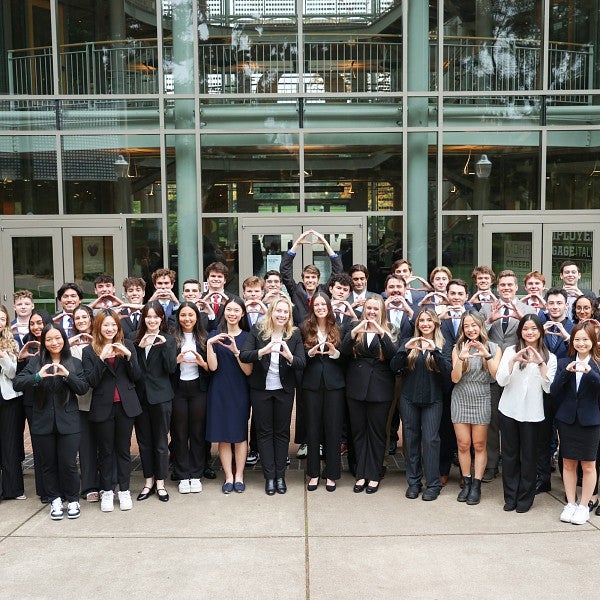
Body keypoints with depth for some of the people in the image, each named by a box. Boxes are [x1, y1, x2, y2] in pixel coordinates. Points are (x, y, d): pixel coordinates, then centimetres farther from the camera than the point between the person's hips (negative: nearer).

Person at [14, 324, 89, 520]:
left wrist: (67, 375, -19)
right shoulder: (36, 362, 4)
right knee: (48, 464, 9)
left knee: (68, 463, 0)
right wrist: (38, 376, -25)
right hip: (43, 421, 1)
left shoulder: (74, 363, 4)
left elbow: (83, 389, -3)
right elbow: (17, 384, -7)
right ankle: (55, 500, 22)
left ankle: (72, 500, 16)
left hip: (67, 421, -1)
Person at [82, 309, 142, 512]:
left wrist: (128, 355, -16)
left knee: (123, 449, 9)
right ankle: (106, 491, 21)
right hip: (102, 408, -1)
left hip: (126, 405, 1)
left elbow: (136, 376, 0)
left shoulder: (127, 346, 3)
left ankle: (124, 490, 20)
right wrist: (102, 359, -21)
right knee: (105, 451, 9)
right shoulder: (89, 351, -1)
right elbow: (91, 381, -9)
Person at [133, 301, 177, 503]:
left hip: (161, 396, -2)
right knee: (144, 441, 10)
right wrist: (140, 347, -15)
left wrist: (164, 346, -18)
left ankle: (160, 483, 17)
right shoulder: (136, 340, 6)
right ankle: (148, 481, 23)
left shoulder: (168, 340, 0)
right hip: (140, 395, 2)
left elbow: (171, 368, -9)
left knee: (160, 442, 5)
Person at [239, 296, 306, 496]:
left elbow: (301, 363, -10)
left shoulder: (295, 334, -4)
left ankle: (280, 475, 19)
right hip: (260, 389, -1)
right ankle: (269, 476, 15)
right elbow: (243, 356, -16)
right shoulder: (257, 330, -6)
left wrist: (289, 355, -31)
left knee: (282, 432, 9)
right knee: (264, 431, 6)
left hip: (284, 390, 1)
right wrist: (263, 351, -34)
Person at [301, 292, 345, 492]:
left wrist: (335, 353, -16)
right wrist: (311, 353, -17)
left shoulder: (338, 329, 3)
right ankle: (314, 473, 18)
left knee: (333, 428, 3)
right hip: (312, 384, 0)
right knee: (312, 428, 6)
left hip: (334, 384, 0)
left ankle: (331, 474, 15)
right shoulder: (305, 328, 2)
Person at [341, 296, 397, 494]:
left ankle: (374, 475, 16)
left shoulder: (388, 331, 3)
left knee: (377, 432, 6)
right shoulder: (354, 327, 6)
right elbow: (343, 351, -6)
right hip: (356, 387, 2)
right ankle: (361, 474, 18)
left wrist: (382, 334, -23)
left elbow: (393, 355, -12)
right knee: (358, 431, 8)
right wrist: (354, 333, -21)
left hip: (380, 388, -1)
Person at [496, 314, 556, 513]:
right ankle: (510, 496, 21)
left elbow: (549, 388, -6)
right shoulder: (510, 351, 0)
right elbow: (501, 381, -8)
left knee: (529, 456, 7)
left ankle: (525, 497, 20)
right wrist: (513, 360, -21)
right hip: (509, 410, 0)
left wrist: (541, 363, -18)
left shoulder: (549, 357, 3)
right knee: (509, 454, 9)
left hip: (532, 413, 0)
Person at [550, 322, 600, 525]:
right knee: (568, 463, 9)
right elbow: (553, 391, -4)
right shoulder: (564, 363, 4)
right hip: (567, 419, 2)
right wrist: (566, 372, -19)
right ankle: (570, 504, 23)